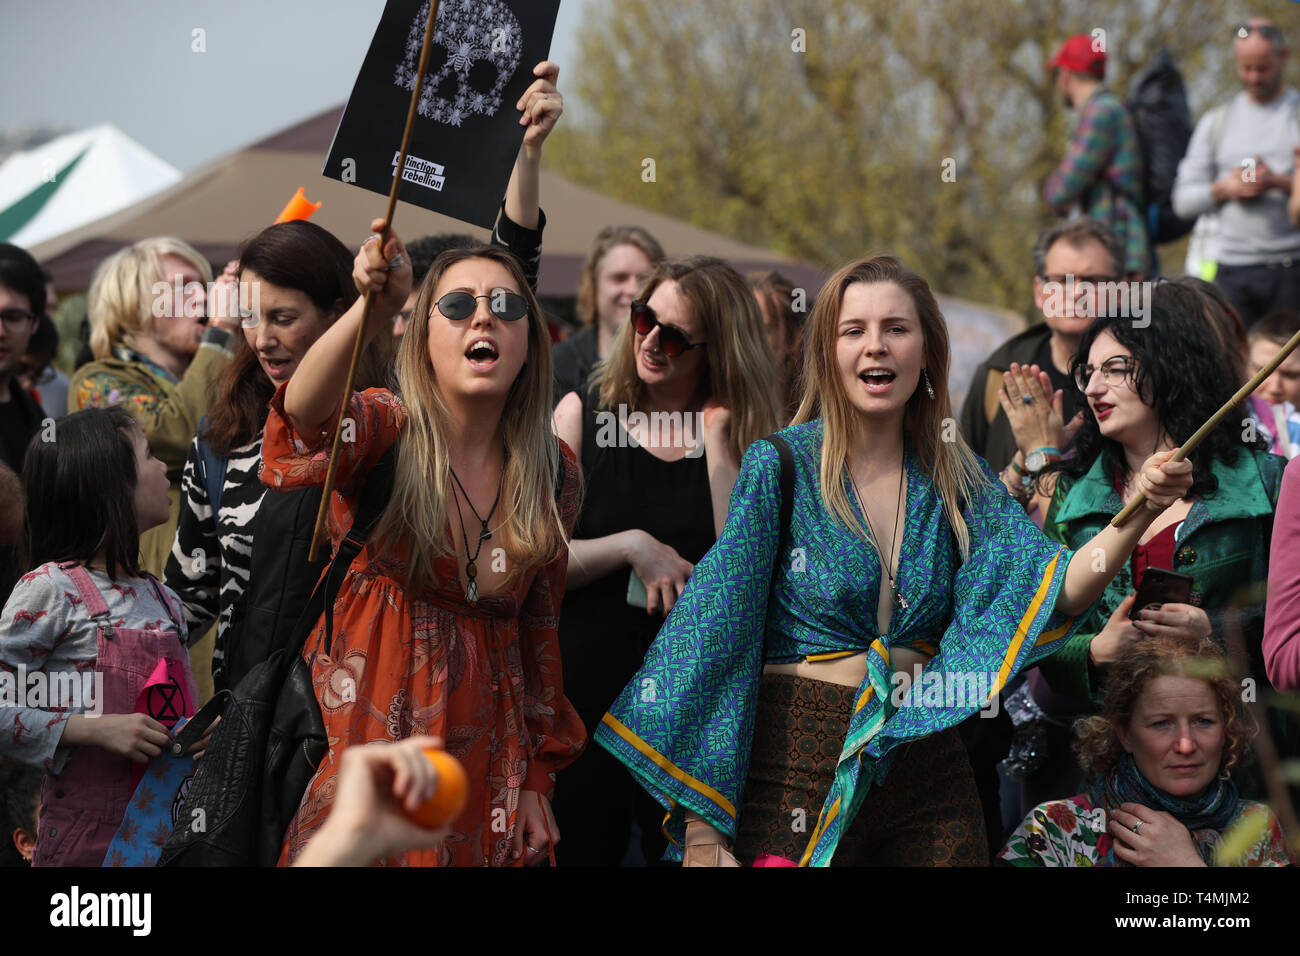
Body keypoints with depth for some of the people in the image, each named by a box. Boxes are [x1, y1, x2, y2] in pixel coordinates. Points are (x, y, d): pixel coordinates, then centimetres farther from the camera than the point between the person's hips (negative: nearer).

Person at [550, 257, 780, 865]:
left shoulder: (736, 434, 3)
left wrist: (718, 438, -12)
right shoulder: (583, 413, 2)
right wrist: (632, 547, -18)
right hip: (587, 687, 0)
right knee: (580, 850, 8)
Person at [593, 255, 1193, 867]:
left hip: (927, 760, 3)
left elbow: (1050, 587, -6)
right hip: (799, 764, -3)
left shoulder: (958, 478, 6)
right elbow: (717, 633, -8)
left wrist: (1136, 515, -26)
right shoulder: (778, 466, -5)